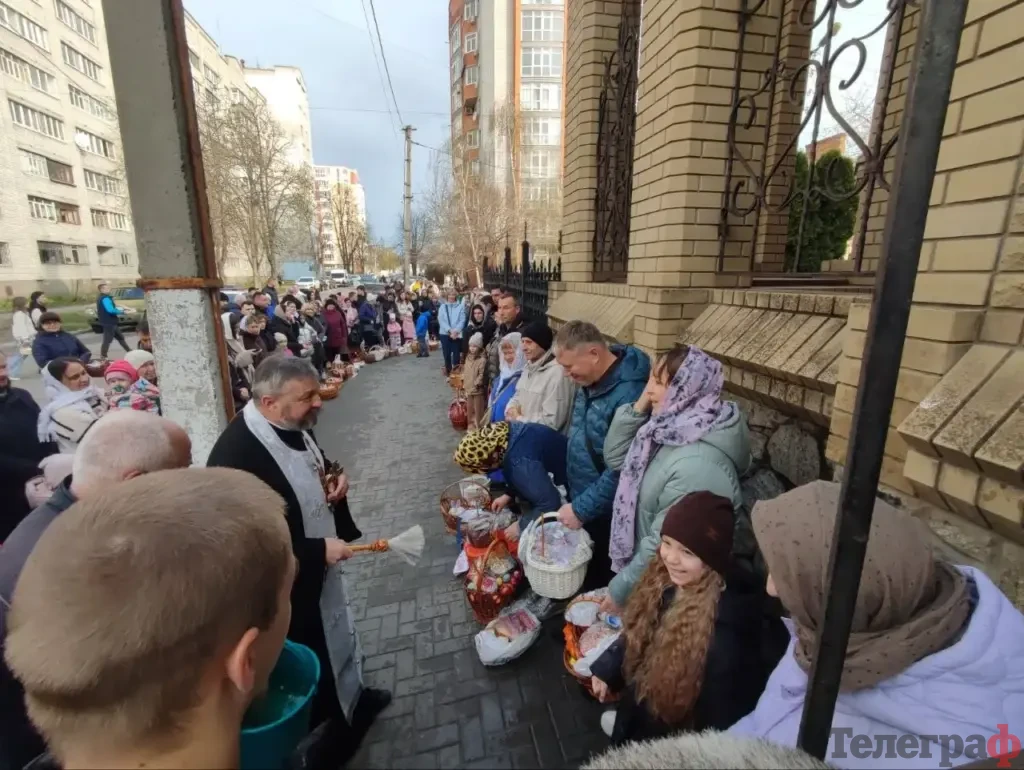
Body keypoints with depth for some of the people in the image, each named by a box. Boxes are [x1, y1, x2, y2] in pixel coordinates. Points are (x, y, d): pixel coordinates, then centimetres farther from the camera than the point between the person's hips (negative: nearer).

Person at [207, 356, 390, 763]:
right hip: (290, 584, -8)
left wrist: (333, 478, -8)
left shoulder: (294, 425, -8)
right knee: (312, 661, 17)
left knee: (336, 631, 29)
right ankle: (331, 726, 44)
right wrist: (318, 550, -26)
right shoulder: (236, 455, -33)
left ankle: (351, 696, 55)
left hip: (321, 566, 8)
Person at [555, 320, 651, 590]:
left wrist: (581, 509, -20)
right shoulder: (591, 380, 0)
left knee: (597, 581, 14)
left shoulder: (629, 395, -29)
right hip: (580, 496, 8)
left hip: (603, 513, -8)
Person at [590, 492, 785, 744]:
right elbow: (640, 633, 1)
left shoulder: (726, 630, -36)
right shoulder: (666, 581, -15)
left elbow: (722, 713, -23)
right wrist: (607, 669, 4)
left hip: (685, 728, -5)